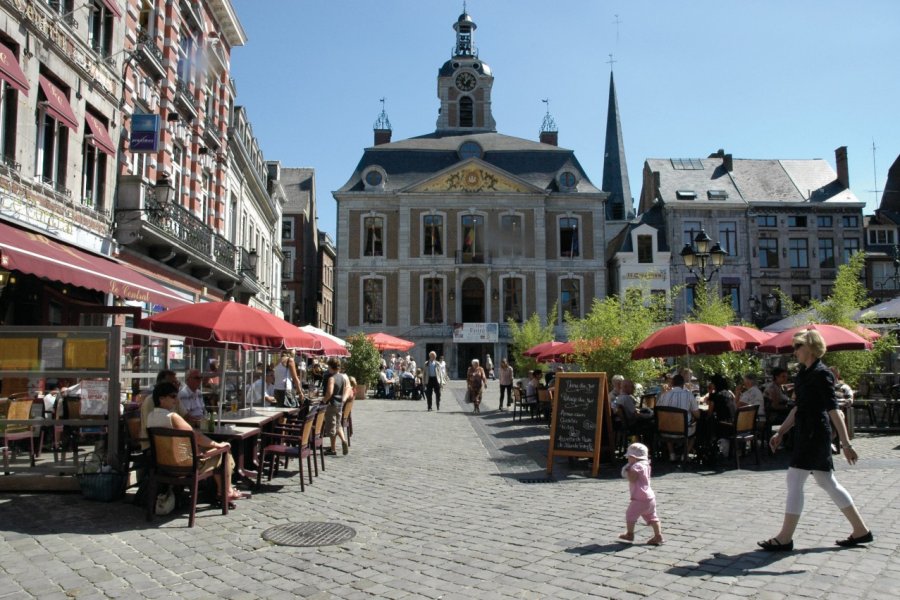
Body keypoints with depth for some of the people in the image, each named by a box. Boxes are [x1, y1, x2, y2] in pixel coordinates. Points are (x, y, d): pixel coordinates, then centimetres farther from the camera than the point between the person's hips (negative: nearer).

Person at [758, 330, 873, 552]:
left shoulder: (821, 373, -14)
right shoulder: (804, 373, 14)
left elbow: (833, 410, -19)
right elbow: (799, 407, 21)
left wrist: (846, 444, -21)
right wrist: (780, 433, 20)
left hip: (815, 433, -10)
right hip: (805, 433, 10)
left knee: (794, 481, -7)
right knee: (827, 482, 15)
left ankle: (785, 538, -2)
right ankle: (861, 531, 26)